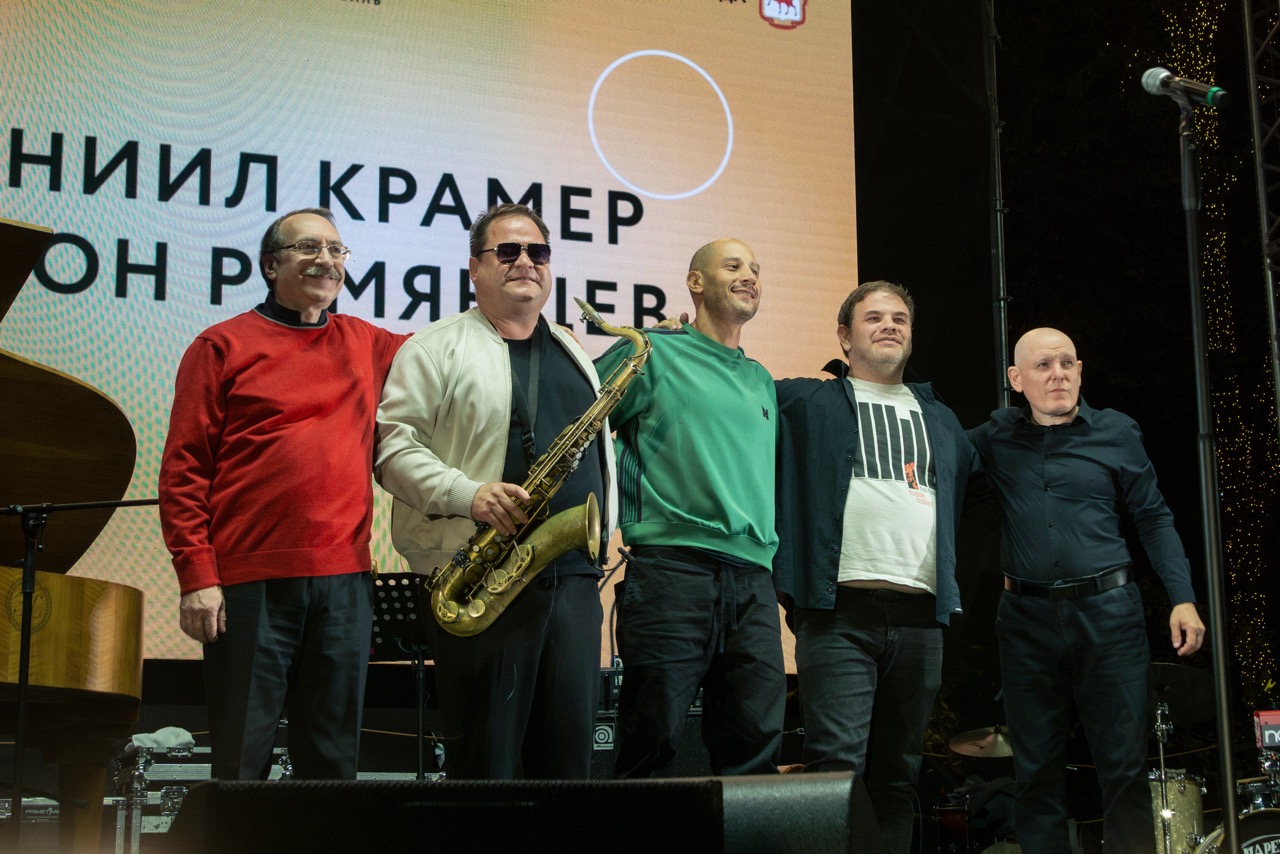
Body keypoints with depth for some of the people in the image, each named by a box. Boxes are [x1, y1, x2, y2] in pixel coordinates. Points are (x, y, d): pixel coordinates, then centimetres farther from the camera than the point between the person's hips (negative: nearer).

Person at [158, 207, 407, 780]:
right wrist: (197, 576, -10)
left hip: (345, 581, 4)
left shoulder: (366, 345, 15)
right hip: (250, 582, -4)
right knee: (242, 760, 1)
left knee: (332, 760, 8)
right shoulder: (223, 346, 3)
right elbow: (183, 469, -2)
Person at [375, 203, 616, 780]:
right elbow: (392, 445, -6)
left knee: (570, 750, 7)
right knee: (486, 759, -2)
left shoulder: (574, 354, 21)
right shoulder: (436, 348, 2)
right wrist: (467, 495, -18)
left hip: (575, 580, 5)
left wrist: (602, 528, 13)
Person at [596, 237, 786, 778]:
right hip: (671, 566, -6)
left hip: (753, 581, 6)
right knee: (651, 742, -7)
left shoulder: (761, 381, 25)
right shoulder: (653, 352, 6)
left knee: (755, 753, 1)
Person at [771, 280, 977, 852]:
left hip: (920, 615, 5)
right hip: (839, 611, -4)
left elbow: (964, 492, 32)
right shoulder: (806, 402, 10)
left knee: (898, 773, 7)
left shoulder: (940, 420, 24)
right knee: (837, 767, -14)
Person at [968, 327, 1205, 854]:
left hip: (1108, 612, -1)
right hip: (1027, 618, 1)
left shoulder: (1116, 433, 5)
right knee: (1036, 770, 6)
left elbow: (1154, 519, 6)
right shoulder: (996, 437, 8)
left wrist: (1183, 598, -4)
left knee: (1125, 764, -1)